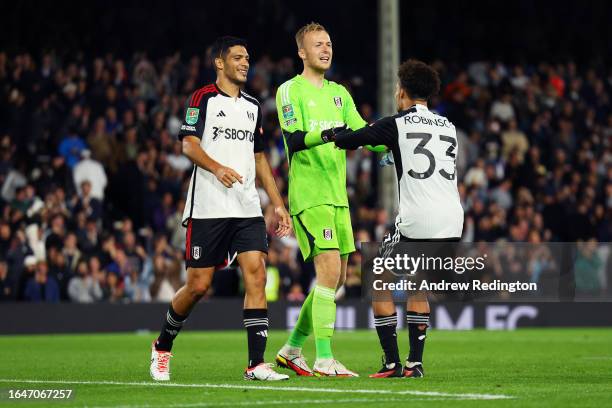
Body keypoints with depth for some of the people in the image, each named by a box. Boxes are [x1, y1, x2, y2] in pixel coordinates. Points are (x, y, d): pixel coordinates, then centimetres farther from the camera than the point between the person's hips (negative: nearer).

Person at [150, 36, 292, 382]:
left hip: (248, 208, 5)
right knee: (198, 285, -2)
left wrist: (278, 203, 16)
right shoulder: (203, 98, 1)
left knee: (256, 274, -11)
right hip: (208, 208, -5)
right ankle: (162, 346, 23)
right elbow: (189, 144, -11)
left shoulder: (253, 106, 19)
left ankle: (257, 363, -13)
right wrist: (217, 168, -29)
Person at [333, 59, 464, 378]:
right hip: (452, 222, 5)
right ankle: (415, 362, 14)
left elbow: (350, 139, 2)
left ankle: (392, 363, 2)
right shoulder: (448, 127, 16)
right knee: (417, 288, 22)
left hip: (415, 222, -5)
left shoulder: (397, 124, 0)